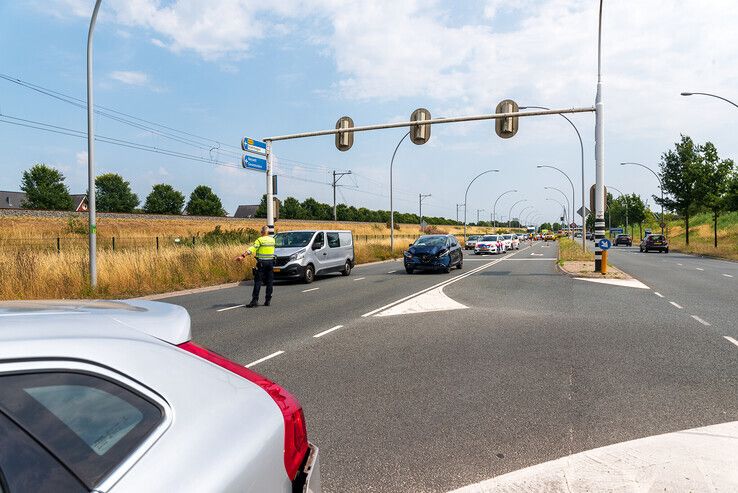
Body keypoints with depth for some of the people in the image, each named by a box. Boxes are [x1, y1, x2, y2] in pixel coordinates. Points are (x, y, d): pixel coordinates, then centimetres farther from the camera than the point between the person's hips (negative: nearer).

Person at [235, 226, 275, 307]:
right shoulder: (272, 240, 7)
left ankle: (255, 300, -8)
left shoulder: (260, 240, -8)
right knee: (270, 282, 8)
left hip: (261, 263, -4)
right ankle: (268, 300, 10)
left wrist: (243, 256, -27)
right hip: (270, 262, 5)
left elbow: (252, 249, -20)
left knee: (258, 282, -4)